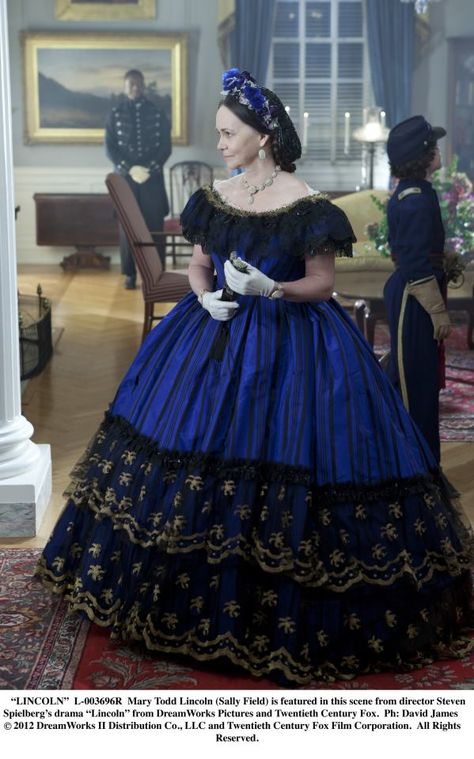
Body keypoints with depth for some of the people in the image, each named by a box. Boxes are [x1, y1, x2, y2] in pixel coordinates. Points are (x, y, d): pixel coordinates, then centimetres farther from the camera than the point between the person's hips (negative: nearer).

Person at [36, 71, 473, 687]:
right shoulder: (216, 197, 7)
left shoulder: (306, 206, -10)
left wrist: (271, 288, -24)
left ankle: (290, 619, 9)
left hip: (290, 342, -6)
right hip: (220, 332, 6)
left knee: (283, 485, -7)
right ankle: (202, 591, 24)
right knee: (196, 453, 6)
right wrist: (207, 296, -7)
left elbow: (322, 283, -7)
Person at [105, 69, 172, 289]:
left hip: (153, 178, 0)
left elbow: (166, 147, 1)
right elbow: (110, 148, 0)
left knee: (155, 225, -1)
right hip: (125, 177, 0)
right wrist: (130, 169, -13)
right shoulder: (115, 114, 4)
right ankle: (130, 274, 7)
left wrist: (149, 169, -12)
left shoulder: (157, 113, 5)